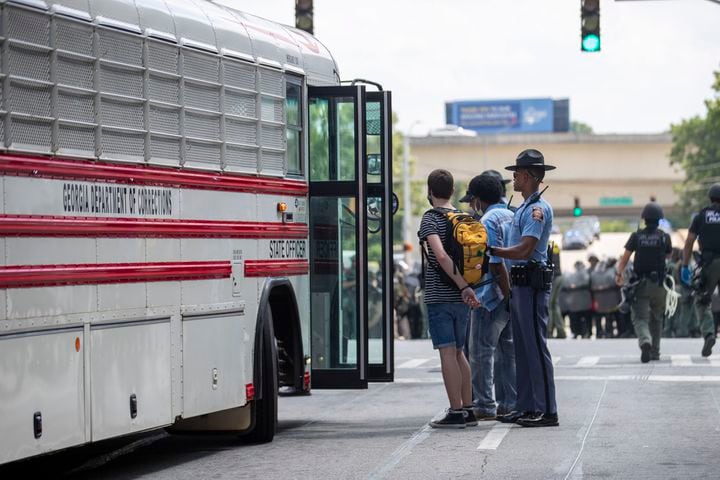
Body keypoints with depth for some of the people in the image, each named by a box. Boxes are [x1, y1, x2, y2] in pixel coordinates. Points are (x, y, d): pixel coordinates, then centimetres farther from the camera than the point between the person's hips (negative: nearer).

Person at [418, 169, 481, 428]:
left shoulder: (430, 218, -9)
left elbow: (441, 256, -22)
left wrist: (464, 286, -21)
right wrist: (467, 288, 5)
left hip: (439, 297, -6)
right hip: (461, 299, 6)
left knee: (448, 353, -6)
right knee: (458, 352, 15)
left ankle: (456, 412, -8)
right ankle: (468, 410, 16)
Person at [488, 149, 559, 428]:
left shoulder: (538, 209, -13)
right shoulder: (523, 208, 20)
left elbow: (524, 250, -19)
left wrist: (491, 251, -15)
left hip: (532, 284, -11)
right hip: (519, 283, 11)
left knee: (536, 346, -9)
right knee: (522, 348, 12)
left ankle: (547, 410, -8)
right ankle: (527, 407, 16)